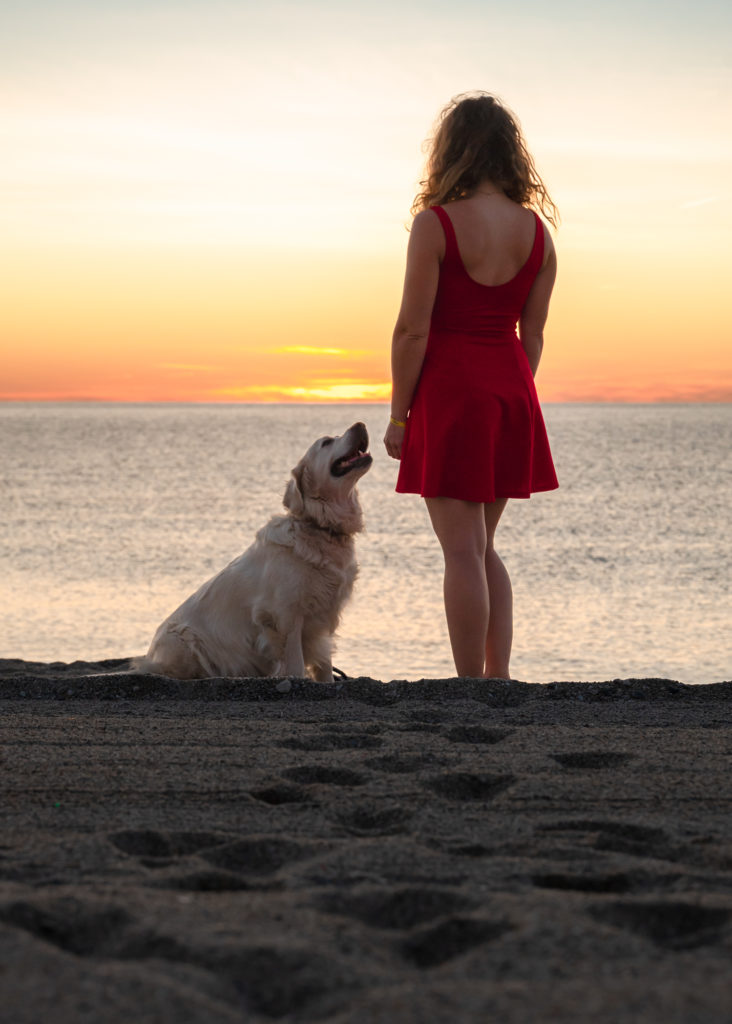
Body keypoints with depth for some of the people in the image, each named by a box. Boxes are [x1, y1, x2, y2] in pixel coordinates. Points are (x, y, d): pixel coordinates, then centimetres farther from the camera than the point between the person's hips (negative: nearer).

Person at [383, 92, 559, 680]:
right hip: (511, 391, 6)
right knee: (482, 545, 17)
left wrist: (398, 416, -5)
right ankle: (499, 676, 15)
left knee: (463, 550, -2)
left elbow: (413, 330, -13)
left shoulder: (436, 224, -13)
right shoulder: (536, 229, 4)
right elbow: (533, 333, 8)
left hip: (449, 389, -6)